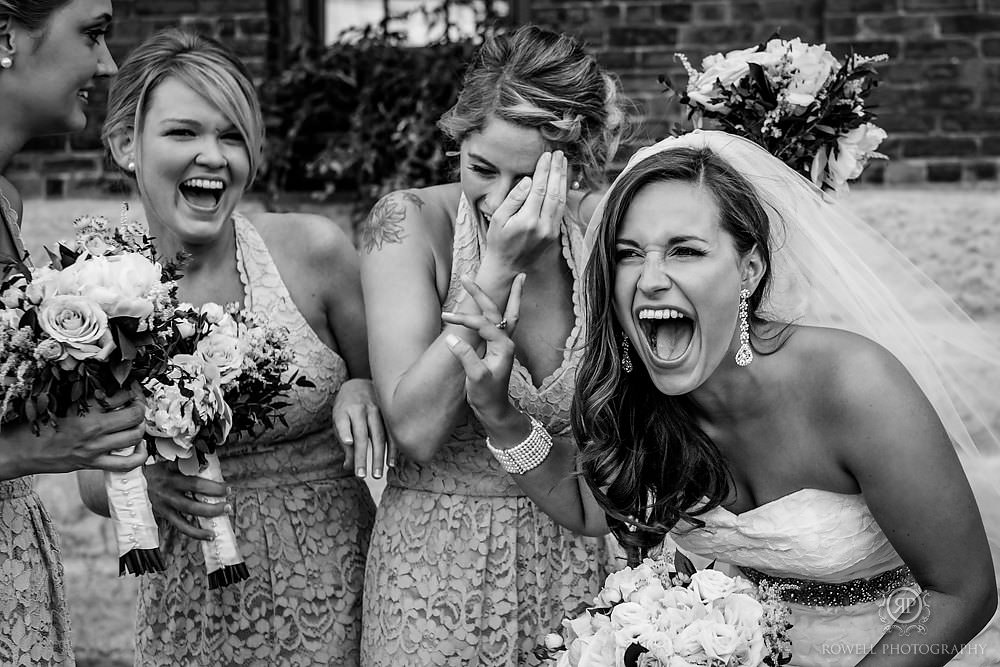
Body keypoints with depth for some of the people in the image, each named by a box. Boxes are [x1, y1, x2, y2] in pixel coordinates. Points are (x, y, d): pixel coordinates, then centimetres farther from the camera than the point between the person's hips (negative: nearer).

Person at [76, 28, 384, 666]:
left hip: (330, 590, -1)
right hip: (189, 606, 1)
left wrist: (360, 394, -18)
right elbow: (94, 482, 4)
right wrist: (139, 483, -17)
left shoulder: (315, 249, -12)